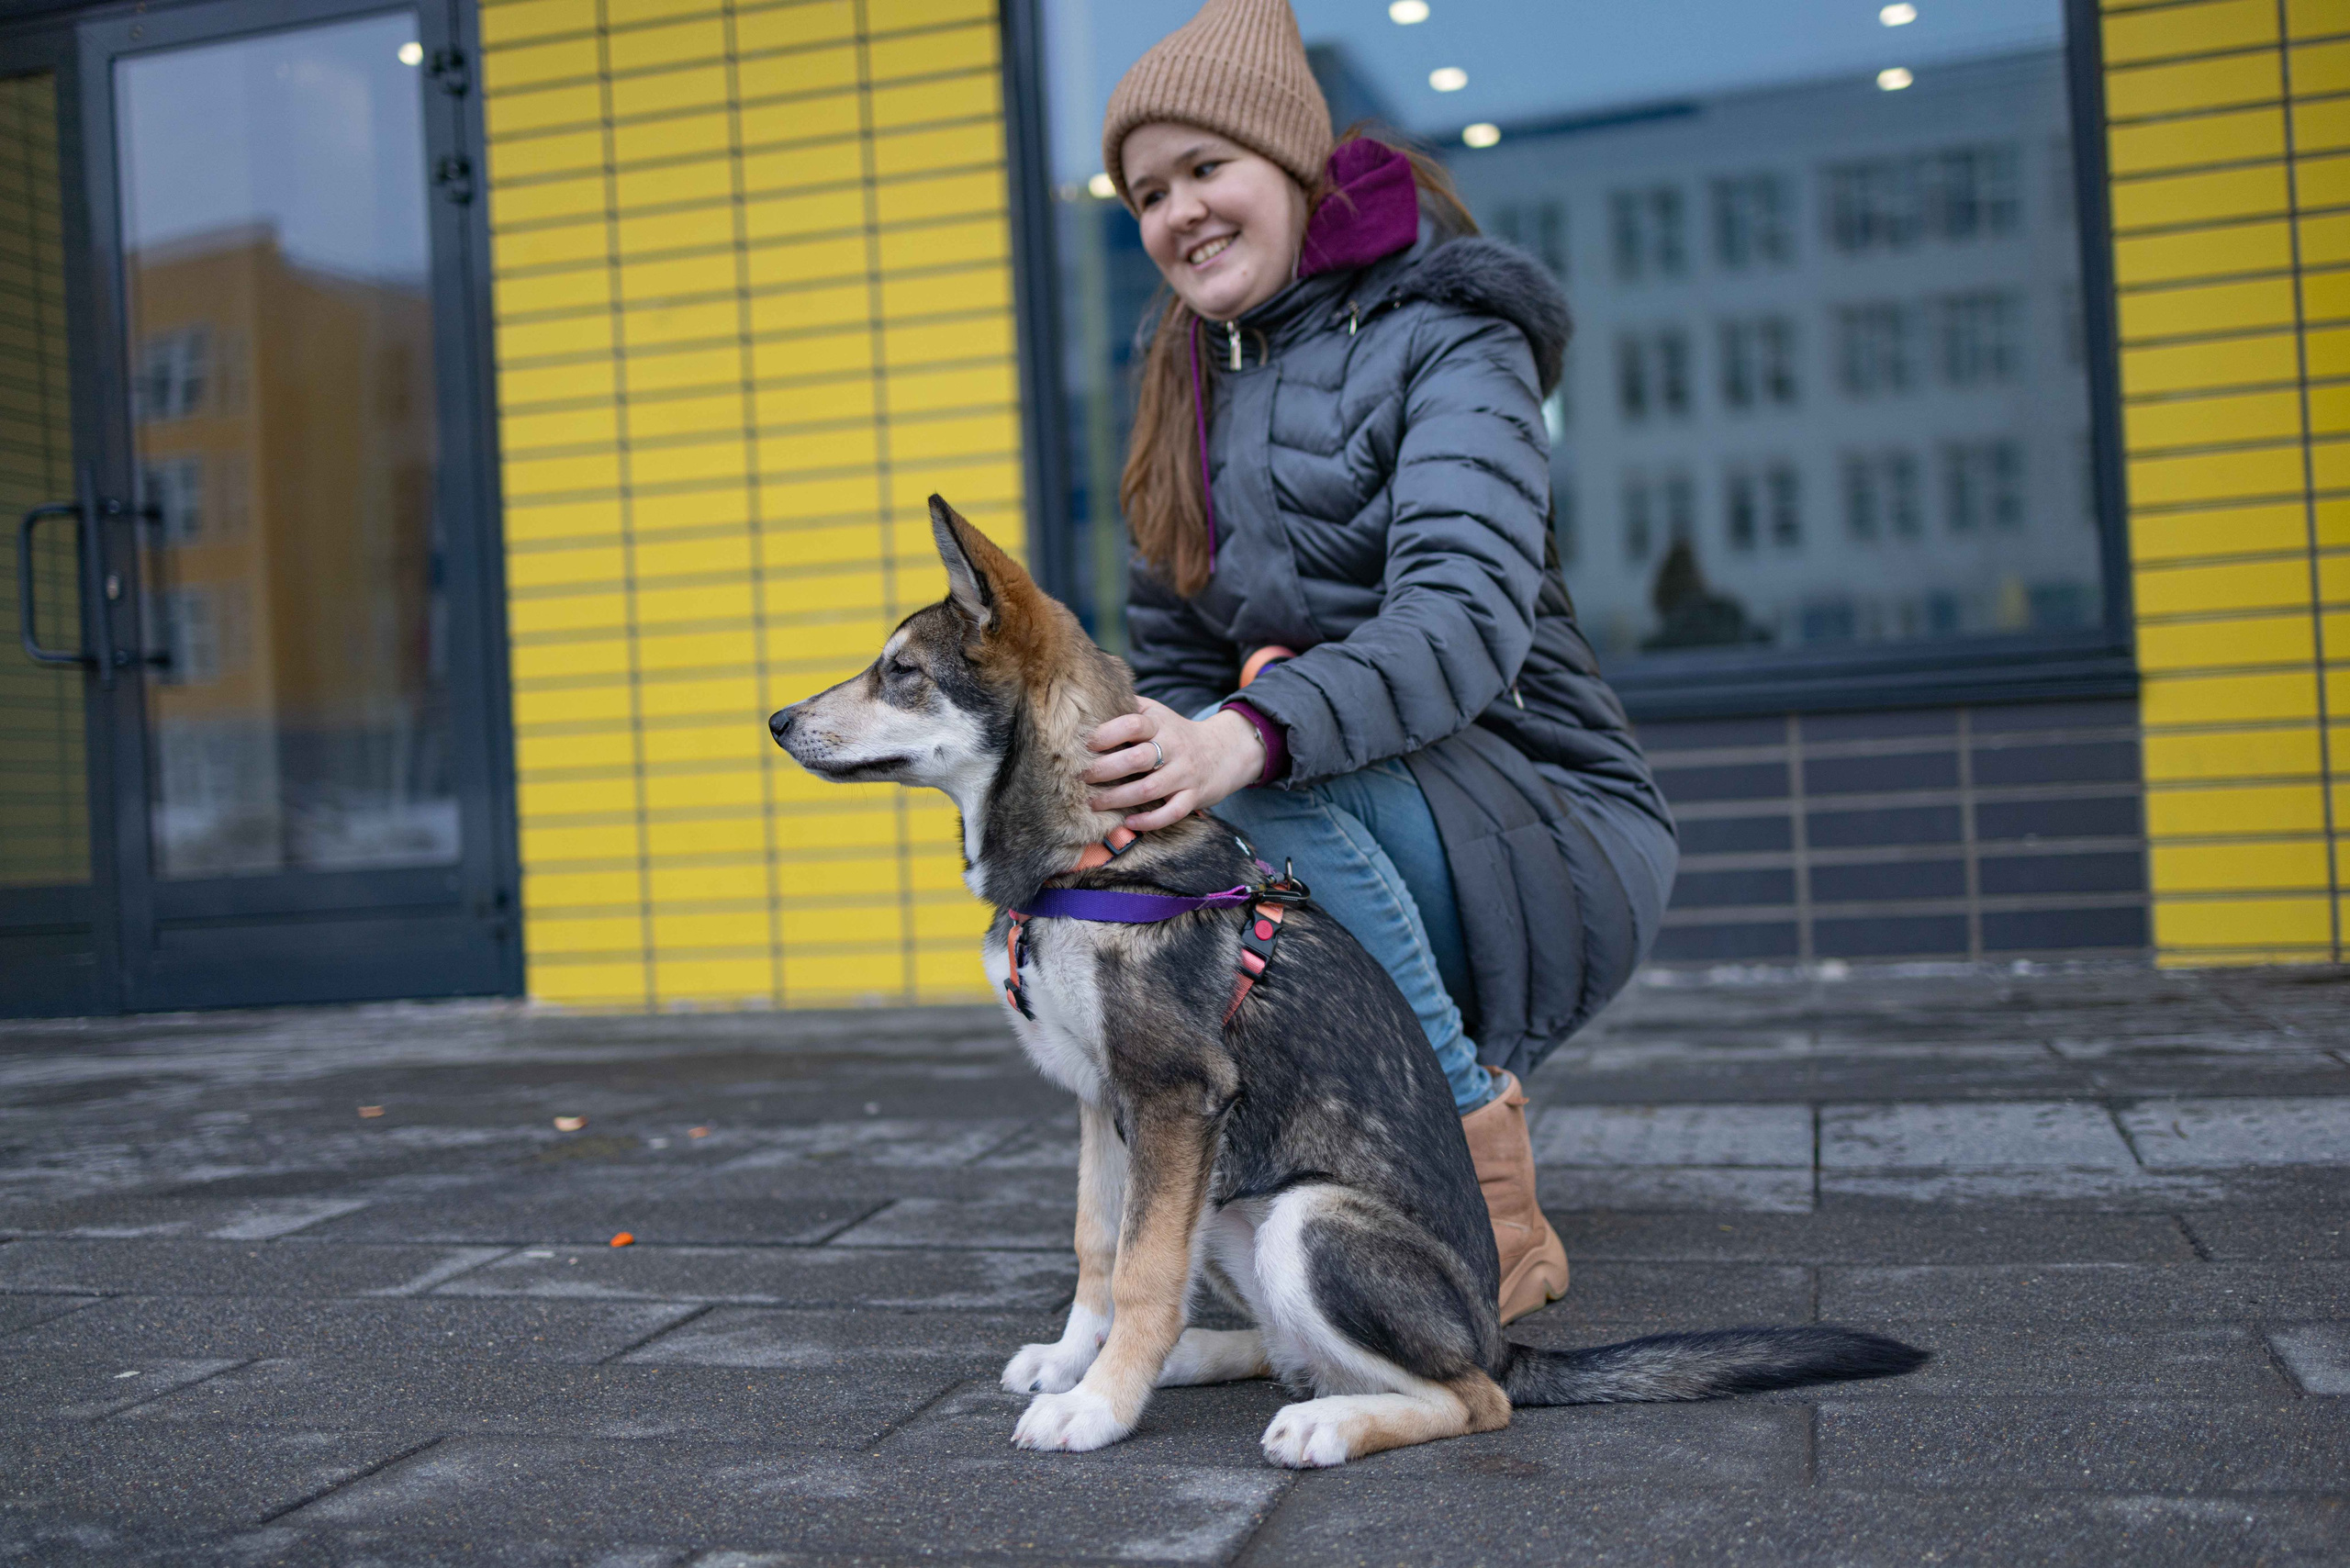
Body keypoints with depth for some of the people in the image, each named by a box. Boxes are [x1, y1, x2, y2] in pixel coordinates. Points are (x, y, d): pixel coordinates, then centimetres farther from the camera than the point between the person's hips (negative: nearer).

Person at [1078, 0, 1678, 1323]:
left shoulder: (1447, 339, -10)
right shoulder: (1197, 377, 12)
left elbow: (1465, 616, -28)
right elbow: (1177, 661, 11)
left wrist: (1250, 735, -45)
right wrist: (1139, 767, -12)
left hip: (1552, 839, -7)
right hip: (1359, 838, 7)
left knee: (1273, 785, -33)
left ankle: (1483, 1168, -19)